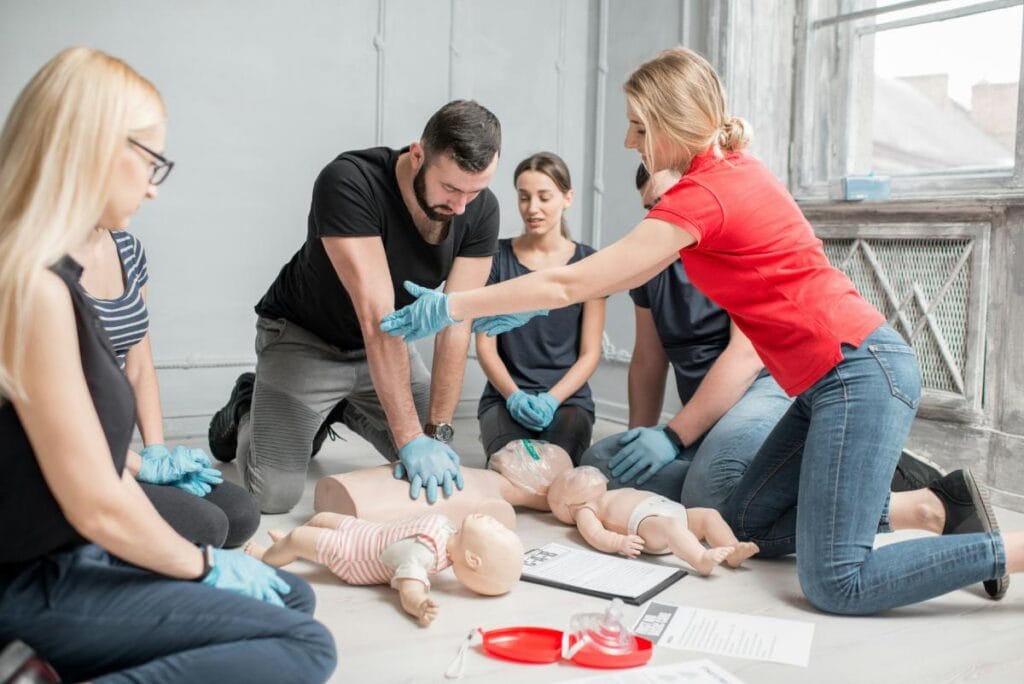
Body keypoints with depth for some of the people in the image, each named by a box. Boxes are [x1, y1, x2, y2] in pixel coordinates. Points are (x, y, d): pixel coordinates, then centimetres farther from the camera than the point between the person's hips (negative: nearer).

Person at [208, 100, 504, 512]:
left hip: (387, 346, 5)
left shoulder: (481, 210, -18)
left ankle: (340, 410, 26)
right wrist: (410, 439, -39)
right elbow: (376, 315, -38)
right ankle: (247, 411, 19)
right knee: (274, 494, -14)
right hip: (305, 338, -5)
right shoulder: (349, 183, -33)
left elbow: (456, 326, -18)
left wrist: (437, 431, -23)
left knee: (440, 468, 4)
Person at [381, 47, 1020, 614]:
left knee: (836, 585, -12)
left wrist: (452, 307, -9)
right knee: (746, 526, 13)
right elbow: (637, 271, 17)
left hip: (860, 374, -10)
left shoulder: (705, 194, -18)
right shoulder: (732, 168, 11)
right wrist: (531, 302, 13)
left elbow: (570, 283, -17)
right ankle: (938, 505, 15)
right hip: (840, 376, 10)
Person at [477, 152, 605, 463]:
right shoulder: (498, 256, 4)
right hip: (505, 396, 0)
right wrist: (514, 395, -15)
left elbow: (590, 352, 2)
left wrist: (552, 398, -14)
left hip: (568, 397, 1)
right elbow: (485, 344, 2)